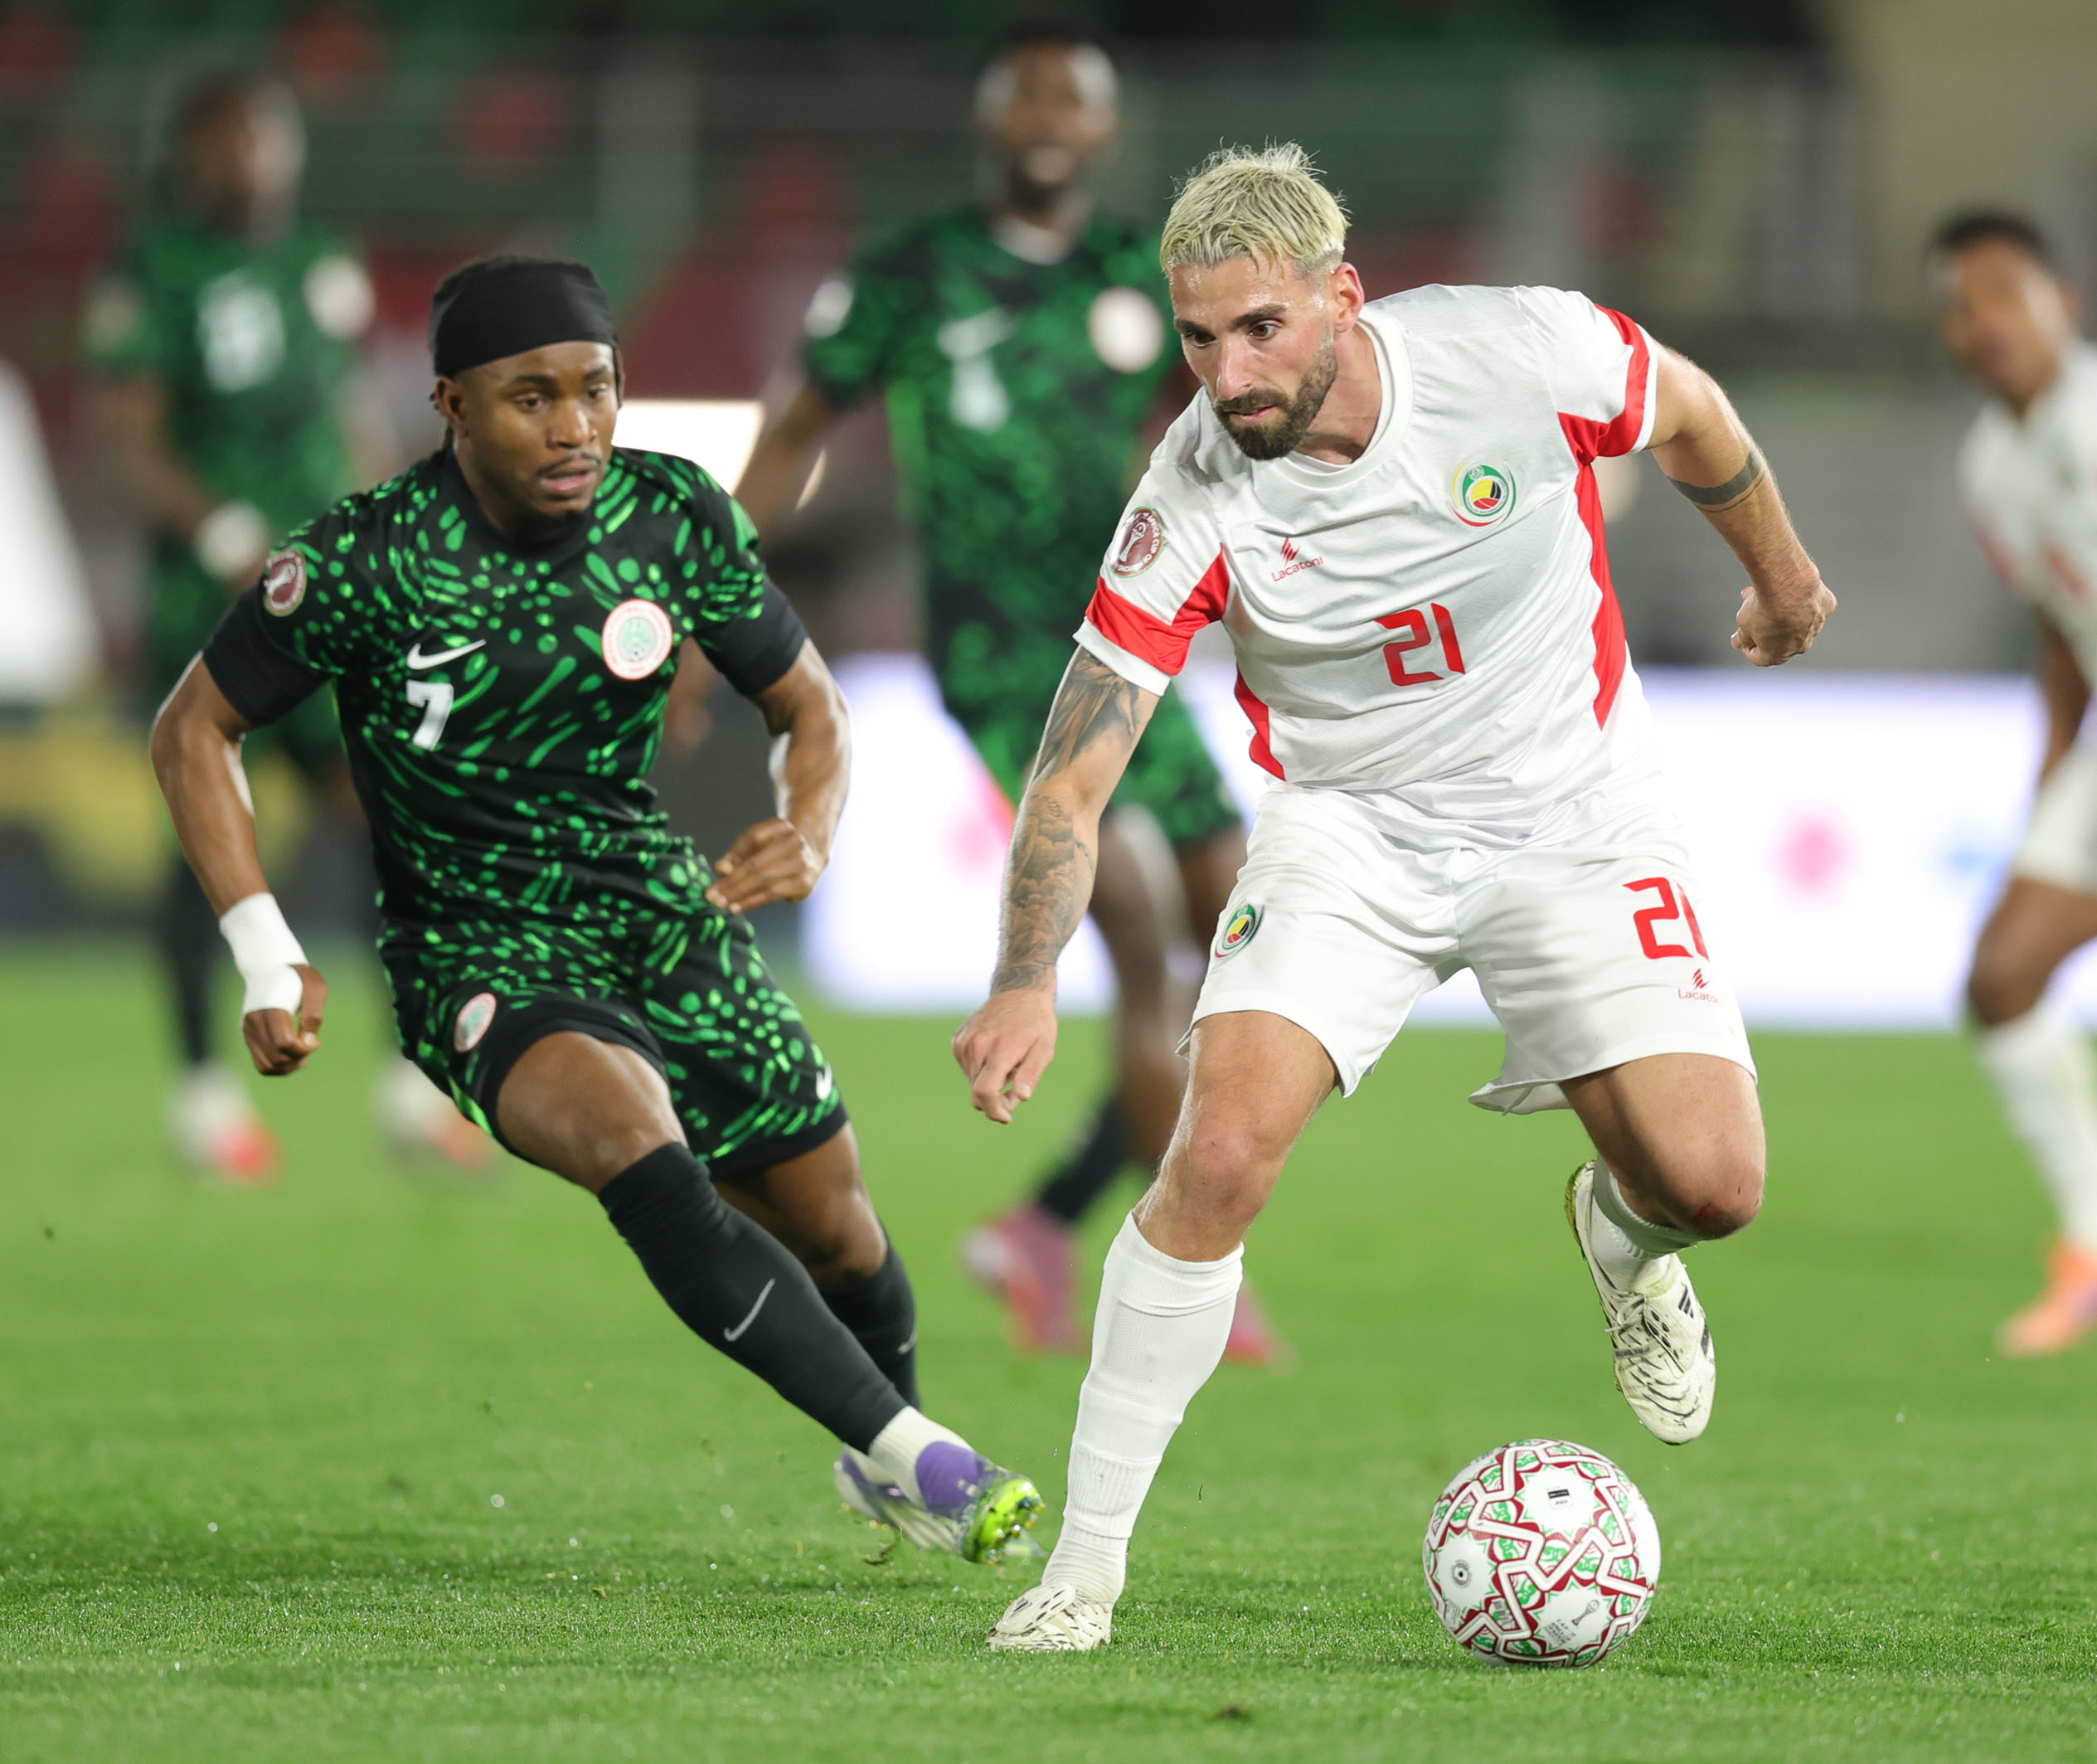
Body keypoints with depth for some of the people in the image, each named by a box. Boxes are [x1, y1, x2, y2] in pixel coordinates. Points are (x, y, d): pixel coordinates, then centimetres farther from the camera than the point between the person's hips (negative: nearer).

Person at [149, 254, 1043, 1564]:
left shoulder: (676, 518, -8)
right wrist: (270, 964, -11)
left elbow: (808, 705, 5)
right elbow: (196, 732, -4)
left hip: (667, 918, 5)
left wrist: (811, 829, -18)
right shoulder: (362, 561, -17)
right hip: (479, 963, -4)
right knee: (638, 1146, -34)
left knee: (836, 1231, 11)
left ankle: (885, 1450, 45)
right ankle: (910, 1453, -34)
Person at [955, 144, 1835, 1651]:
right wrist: (1030, 983, -36)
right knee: (1220, 1158, -21)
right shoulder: (1194, 505, -22)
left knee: (1711, 1182, -12)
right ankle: (1089, 1555, -8)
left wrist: (1782, 578, 18)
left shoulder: (1527, 353, -23)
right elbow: (1072, 777, -20)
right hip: (1350, 833, -1)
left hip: (1573, 818, 1)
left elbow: (1689, 413, 1)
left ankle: (1622, 1236, 29)